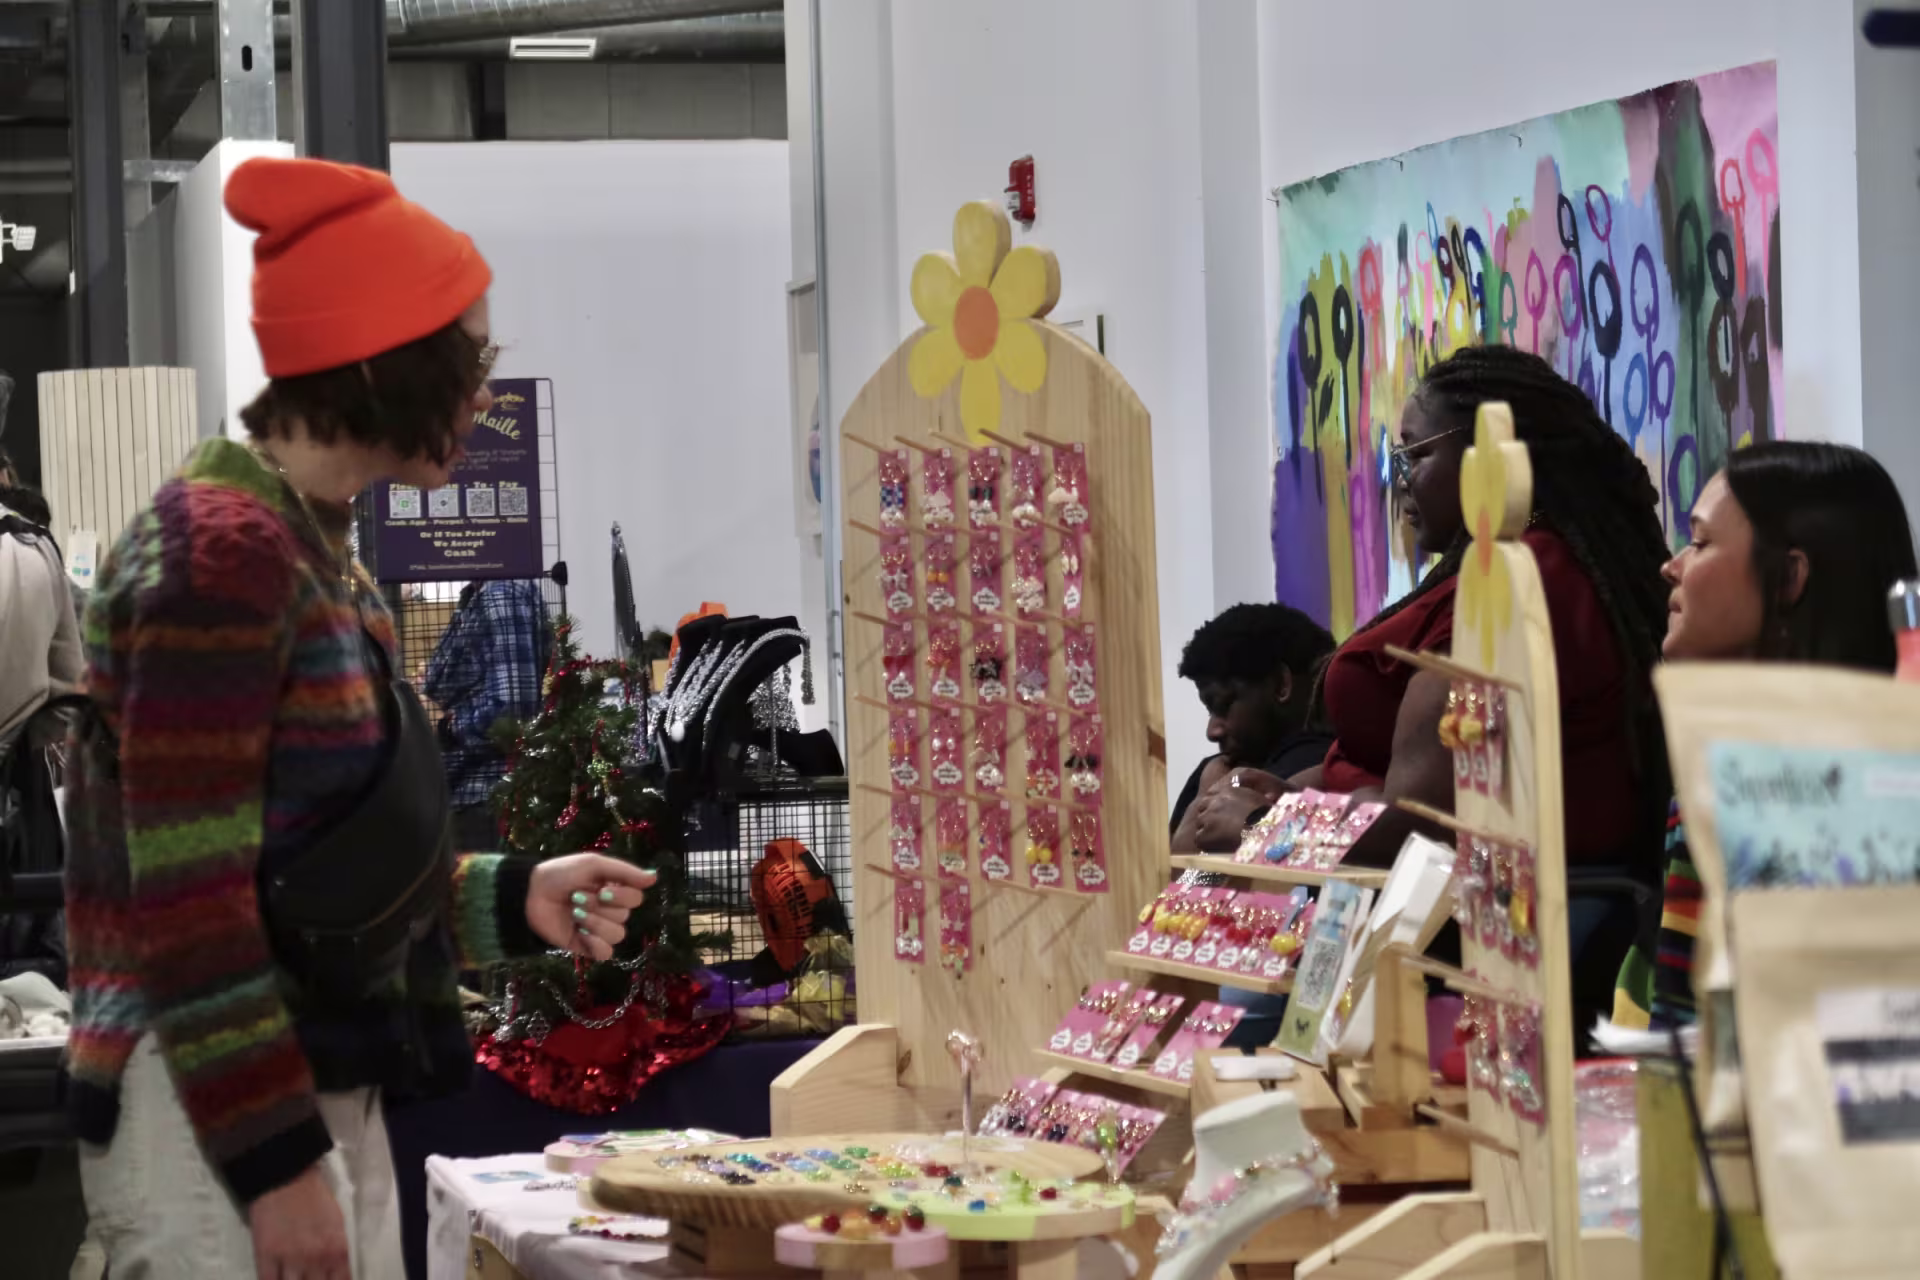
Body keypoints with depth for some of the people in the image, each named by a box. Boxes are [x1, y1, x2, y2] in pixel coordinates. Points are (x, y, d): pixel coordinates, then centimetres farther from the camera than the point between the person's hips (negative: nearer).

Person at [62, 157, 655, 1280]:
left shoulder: (315, 554, 14)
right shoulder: (222, 553, -15)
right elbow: (189, 894, -19)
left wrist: (513, 902, 13)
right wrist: (276, 1164, -21)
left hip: (328, 1101, 10)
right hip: (216, 1122, -10)